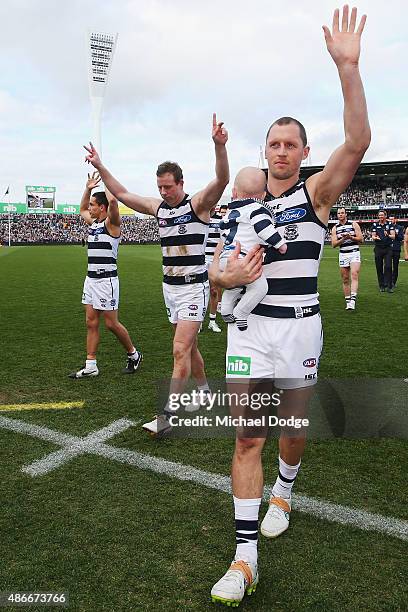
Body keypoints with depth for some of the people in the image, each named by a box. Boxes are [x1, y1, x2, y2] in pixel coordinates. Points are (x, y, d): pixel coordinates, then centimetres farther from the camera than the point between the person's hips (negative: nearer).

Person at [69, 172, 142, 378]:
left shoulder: (111, 223, -10)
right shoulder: (92, 223, 13)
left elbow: (113, 200, -29)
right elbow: (82, 209, 34)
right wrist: (88, 188, 22)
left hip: (106, 279, -8)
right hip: (91, 278, 8)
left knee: (111, 323, 0)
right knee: (91, 323, 8)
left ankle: (133, 354, 21)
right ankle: (90, 366, 14)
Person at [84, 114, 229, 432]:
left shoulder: (198, 204, -9)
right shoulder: (158, 207, 9)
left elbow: (222, 179, -25)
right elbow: (123, 194, 17)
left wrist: (219, 145, -40)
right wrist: (100, 167, 14)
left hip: (193, 287, -7)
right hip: (170, 286, 7)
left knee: (180, 350, -10)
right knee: (189, 346, 17)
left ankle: (166, 416, -7)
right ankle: (204, 390, 35)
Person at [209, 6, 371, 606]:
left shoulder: (317, 192, 1)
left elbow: (358, 141, -15)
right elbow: (216, 263, 9)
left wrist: (348, 66, -22)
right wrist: (227, 275, -14)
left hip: (299, 327, -1)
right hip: (249, 327, 2)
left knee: (295, 428, 13)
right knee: (248, 437, -1)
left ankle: (282, 491, 46)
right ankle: (246, 557, 7)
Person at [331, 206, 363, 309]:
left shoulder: (354, 224, 3)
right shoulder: (335, 228, 8)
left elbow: (361, 239, 0)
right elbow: (334, 244, 1)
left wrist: (350, 237, -15)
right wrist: (343, 239, -14)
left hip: (354, 253, -2)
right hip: (343, 255, 3)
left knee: (354, 275, -19)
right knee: (345, 279, 3)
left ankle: (353, 300, -27)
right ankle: (348, 301, 11)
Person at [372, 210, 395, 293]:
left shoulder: (390, 224, 5)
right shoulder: (375, 225, 7)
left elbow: (393, 236, 0)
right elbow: (373, 236, 5)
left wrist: (388, 235, -22)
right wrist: (376, 238, -18)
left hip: (388, 248, -1)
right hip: (378, 249, 1)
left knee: (388, 267, -10)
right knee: (379, 268, 2)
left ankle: (389, 286, -7)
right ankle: (382, 286, 12)